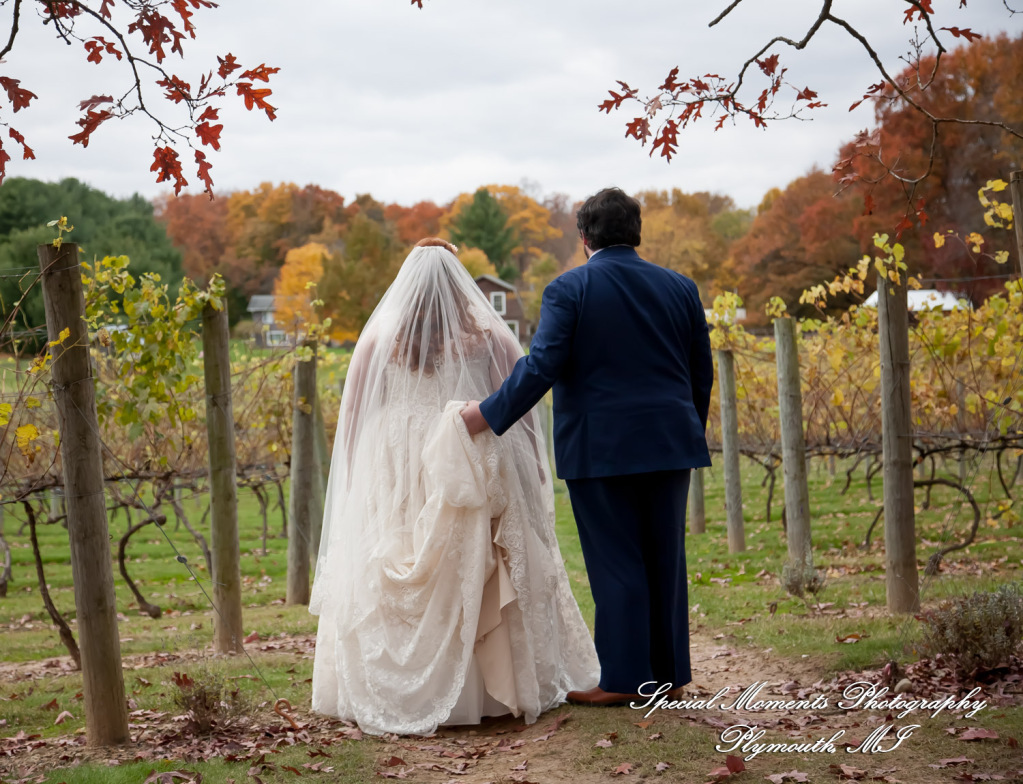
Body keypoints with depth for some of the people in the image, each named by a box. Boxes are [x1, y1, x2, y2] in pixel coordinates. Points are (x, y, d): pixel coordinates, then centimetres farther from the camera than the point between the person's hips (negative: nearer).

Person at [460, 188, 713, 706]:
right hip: (669, 445, 4)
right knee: (666, 559, 11)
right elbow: (701, 373, 12)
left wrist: (488, 415, -8)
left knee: (616, 565, 1)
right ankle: (669, 673, 18)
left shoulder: (568, 290, -7)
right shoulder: (680, 287, 8)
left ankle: (623, 678, 4)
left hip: (600, 449, -4)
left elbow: (541, 366, -15)